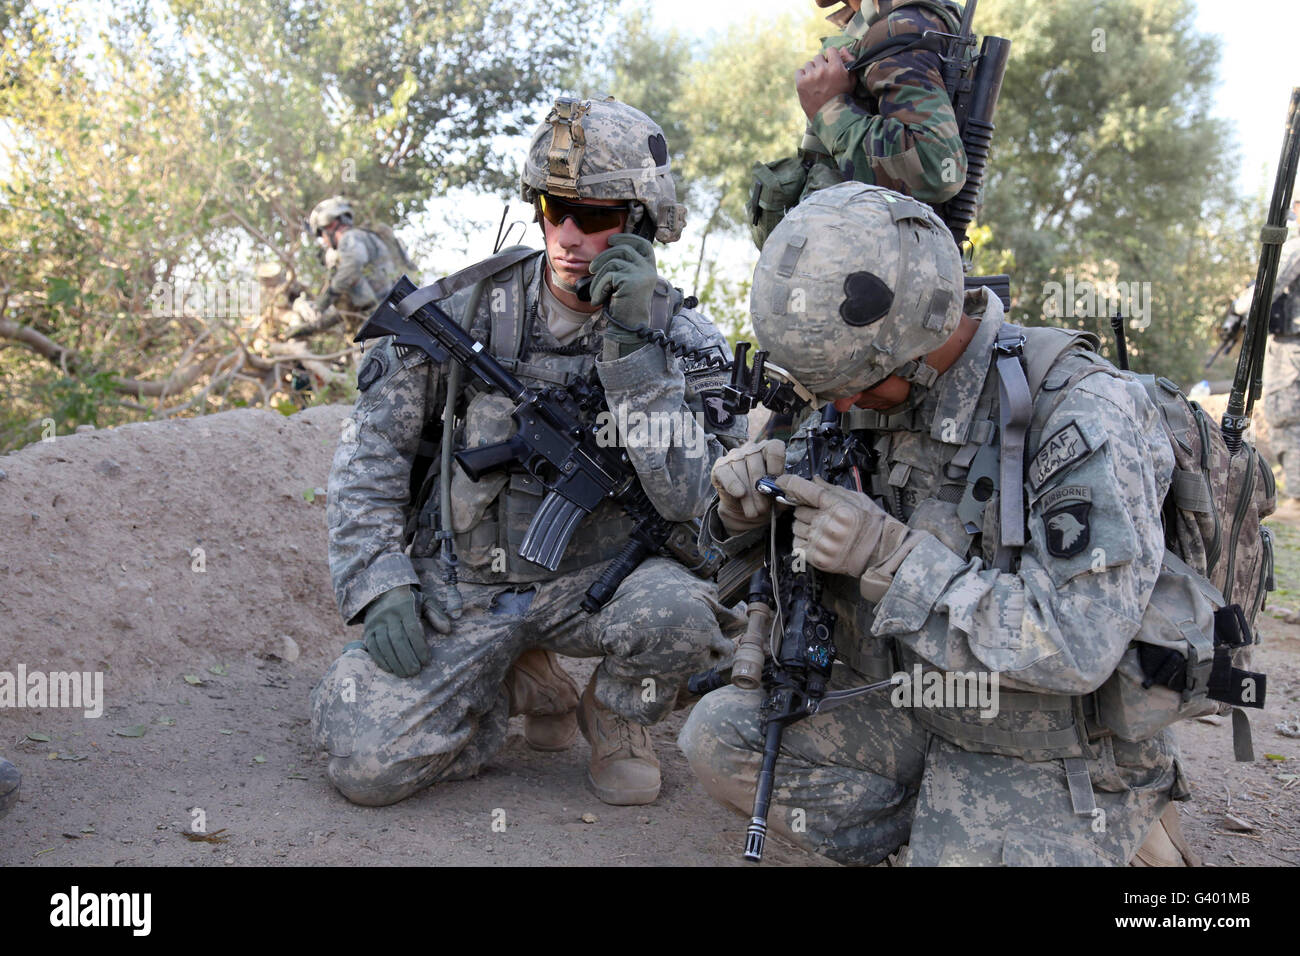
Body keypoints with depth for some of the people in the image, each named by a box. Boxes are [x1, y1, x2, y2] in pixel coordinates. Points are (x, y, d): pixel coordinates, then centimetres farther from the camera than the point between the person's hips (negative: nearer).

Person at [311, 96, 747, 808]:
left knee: (676, 610, -34)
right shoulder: (472, 306, -6)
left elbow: (686, 497, -22)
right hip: (465, 582, 1)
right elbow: (374, 445, 1)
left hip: (597, 580, 0)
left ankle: (617, 722, 3)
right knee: (368, 764, -16)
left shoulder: (684, 341, -8)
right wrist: (378, 583, -9)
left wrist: (633, 343, -27)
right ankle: (524, 680, 14)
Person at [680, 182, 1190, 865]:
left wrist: (891, 558, -29)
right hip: (906, 713, 6)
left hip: (1053, 760, -6)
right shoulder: (872, 404, -1)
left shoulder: (1083, 414, -21)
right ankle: (943, 832, 2)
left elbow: (1078, 645, -27)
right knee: (718, 736, -10)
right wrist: (746, 511, -14)